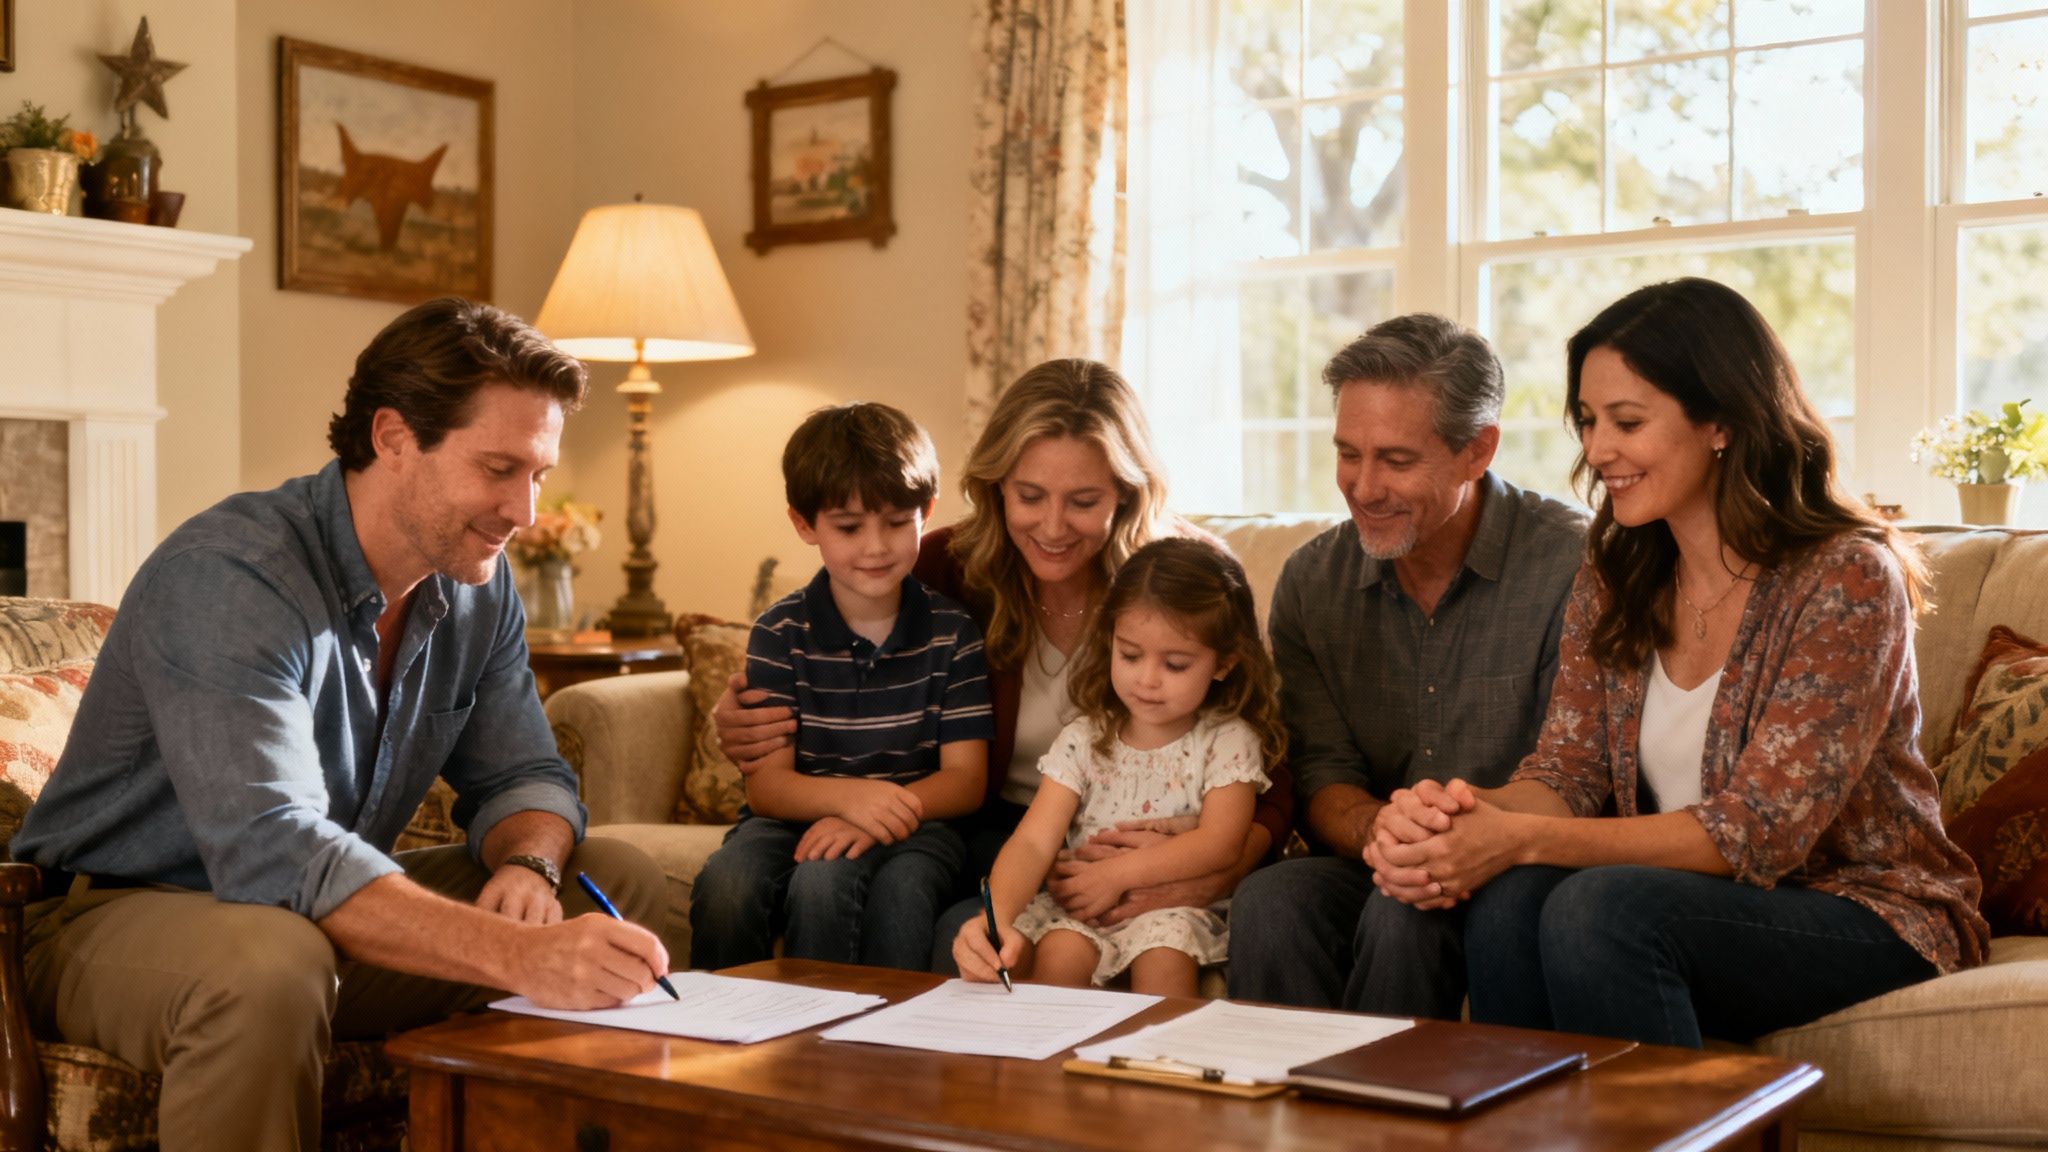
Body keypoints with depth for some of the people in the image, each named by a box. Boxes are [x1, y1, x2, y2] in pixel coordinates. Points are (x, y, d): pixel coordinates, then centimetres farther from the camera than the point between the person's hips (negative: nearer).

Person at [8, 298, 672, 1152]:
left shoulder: (478, 585, -2)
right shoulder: (226, 577, -27)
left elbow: (522, 777, 5)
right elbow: (273, 852, -38)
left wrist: (526, 865, -21)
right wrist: (518, 956, -48)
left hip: (338, 915, 7)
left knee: (622, 885, -3)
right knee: (269, 963, -40)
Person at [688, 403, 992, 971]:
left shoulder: (952, 632, 1)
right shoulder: (779, 632, 0)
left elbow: (965, 778, -4)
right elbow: (765, 784, -7)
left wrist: (878, 817, -23)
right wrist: (847, 796, -29)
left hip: (914, 824, -1)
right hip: (798, 818, 1)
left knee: (901, 887, -36)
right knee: (726, 886, -31)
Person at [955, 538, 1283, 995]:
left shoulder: (1227, 740, 0)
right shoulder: (1084, 740, 3)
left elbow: (1220, 843, -13)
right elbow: (1032, 843, -9)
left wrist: (1118, 873, -16)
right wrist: (997, 918, -29)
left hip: (1178, 909, -1)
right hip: (1080, 910, 2)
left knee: (1163, 954, -31)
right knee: (1060, 950, -28)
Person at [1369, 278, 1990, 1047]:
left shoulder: (1847, 579, -15)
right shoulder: (1616, 578, 5)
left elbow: (1758, 833, -21)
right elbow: (1566, 771, -1)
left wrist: (1518, 839, -29)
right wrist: (1456, 812, -25)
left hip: (1867, 917, -5)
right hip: (1696, 900, 5)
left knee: (1601, 909, -32)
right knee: (1509, 899, -27)